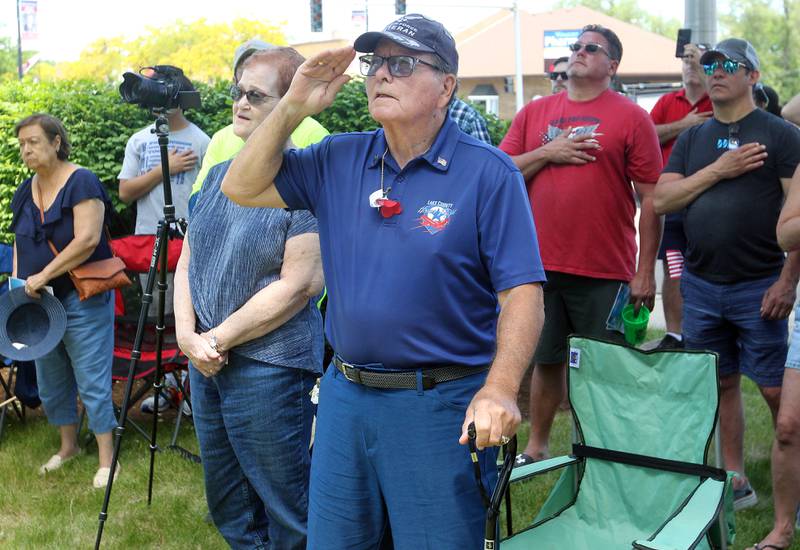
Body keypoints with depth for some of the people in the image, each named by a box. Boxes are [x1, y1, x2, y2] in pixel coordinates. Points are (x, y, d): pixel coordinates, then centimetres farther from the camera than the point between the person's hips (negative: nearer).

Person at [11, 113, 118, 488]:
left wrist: (43, 276, -20)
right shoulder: (25, 191, 10)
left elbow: (87, 239, -22)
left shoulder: (81, 182, -13)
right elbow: (20, 243, 18)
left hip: (82, 301, -7)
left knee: (92, 383, -3)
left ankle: (106, 458, 7)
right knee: (50, 383, 16)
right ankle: (68, 446, 34)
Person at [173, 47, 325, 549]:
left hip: (268, 368, -8)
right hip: (206, 363, 8)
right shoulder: (220, 174, 11)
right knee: (229, 508, 20)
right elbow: (188, 260, 11)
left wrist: (218, 339, -15)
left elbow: (299, 284, -19)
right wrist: (188, 337, -5)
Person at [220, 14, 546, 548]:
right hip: (344, 395, 5)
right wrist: (293, 108, -6)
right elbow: (242, 187, 5)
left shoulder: (488, 173, -10)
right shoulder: (339, 159, 6)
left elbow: (522, 292, -14)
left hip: (441, 404, -5)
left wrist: (500, 389, -28)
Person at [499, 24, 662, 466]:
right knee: (546, 360, 14)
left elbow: (651, 199, -3)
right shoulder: (534, 113, 11)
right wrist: (547, 154, -7)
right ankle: (536, 448, 28)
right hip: (541, 265, 3)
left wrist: (645, 271, -7)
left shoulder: (631, 117, -1)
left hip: (604, 272, -3)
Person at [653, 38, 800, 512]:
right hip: (701, 285, 5)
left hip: (759, 286, -5)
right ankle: (736, 481, 21)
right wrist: (718, 170, -9)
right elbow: (661, 200, 3)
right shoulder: (692, 139, 13)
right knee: (722, 383, 11)